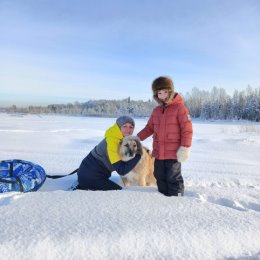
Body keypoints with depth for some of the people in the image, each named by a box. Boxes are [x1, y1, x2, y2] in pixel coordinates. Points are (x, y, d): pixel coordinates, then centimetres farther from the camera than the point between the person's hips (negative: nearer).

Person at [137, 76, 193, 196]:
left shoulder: (179, 107, -9)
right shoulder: (156, 110, 11)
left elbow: (187, 129, -12)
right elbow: (149, 128, 16)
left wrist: (185, 148, -18)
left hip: (173, 153, -6)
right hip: (158, 153, 7)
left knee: (173, 179, 4)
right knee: (160, 178, 16)